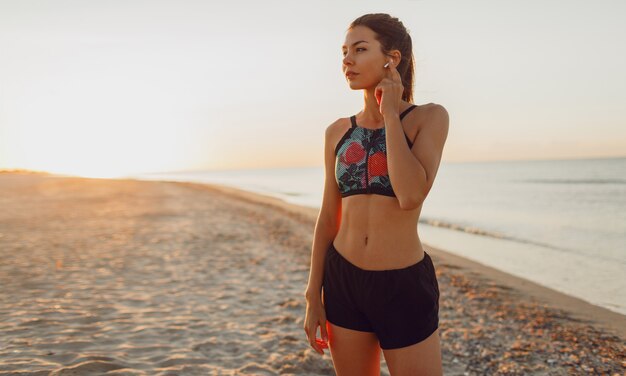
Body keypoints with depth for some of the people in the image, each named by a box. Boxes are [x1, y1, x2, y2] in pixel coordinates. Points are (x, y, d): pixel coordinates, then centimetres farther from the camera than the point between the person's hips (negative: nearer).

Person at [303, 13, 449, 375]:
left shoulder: (430, 117, -6)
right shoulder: (338, 132, 5)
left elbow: (411, 196, -23)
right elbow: (329, 217, 7)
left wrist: (390, 114, -13)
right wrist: (314, 297, 5)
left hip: (405, 287, -3)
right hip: (344, 281, 4)